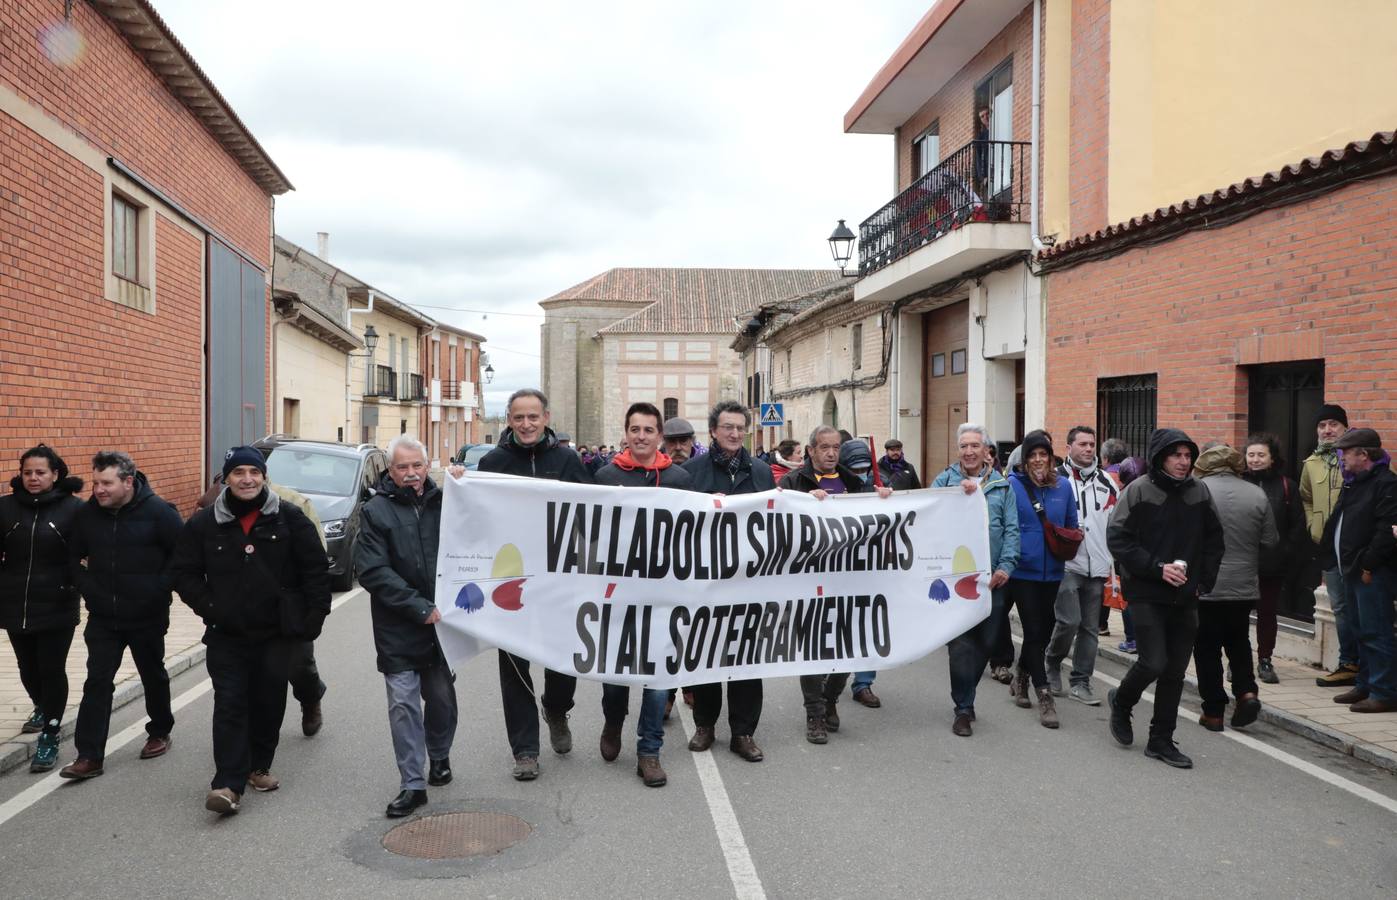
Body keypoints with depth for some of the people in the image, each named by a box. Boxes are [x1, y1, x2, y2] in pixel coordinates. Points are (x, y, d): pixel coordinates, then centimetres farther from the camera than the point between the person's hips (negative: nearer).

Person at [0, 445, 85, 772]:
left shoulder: (73, 508, -8)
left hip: (56, 608, -4)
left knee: (52, 670, 0)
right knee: (28, 668, 18)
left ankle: (49, 737, 11)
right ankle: (42, 709, 45)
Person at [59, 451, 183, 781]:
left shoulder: (158, 512, -12)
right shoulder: (87, 514, 0)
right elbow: (73, 557, 13)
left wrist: (159, 590, -13)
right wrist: (87, 588, 0)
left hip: (147, 617, -3)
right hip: (102, 617, 3)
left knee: (153, 676, 14)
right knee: (97, 682, -1)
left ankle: (160, 733, 34)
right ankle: (89, 756, 1)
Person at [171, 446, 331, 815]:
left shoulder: (290, 519, -3)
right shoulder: (204, 523, 1)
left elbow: (316, 569, -1)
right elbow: (184, 573, 6)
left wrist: (314, 616, -5)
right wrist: (209, 608, -5)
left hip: (277, 633, 0)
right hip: (226, 635, 0)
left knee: (269, 702, 11)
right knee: (230, 704, -6)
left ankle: (258, 767, 29)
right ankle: (228, 784, -6)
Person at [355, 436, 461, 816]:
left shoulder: (442, 501, 3)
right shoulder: (376, 510, -3)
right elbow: (372, 571, -10)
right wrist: (419, 607, -15)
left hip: (440, 621, 2)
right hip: (398, 628, -2)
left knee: (442, 696, 13)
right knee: (404, 704, 0)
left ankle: (439, 756, 38)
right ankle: (413, 784, 10)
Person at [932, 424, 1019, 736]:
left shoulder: (1001, 484, 9)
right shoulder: (944, 481, 4)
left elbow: (1011, 528, 4)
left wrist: (1006, 566, -7)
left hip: (992, 576, 3)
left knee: (985, 641, 10)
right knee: (960, 643, -5)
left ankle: (964, 698, 27)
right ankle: (964, 708, 4)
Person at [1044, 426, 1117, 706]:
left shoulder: (1107, 482, 13)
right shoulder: (1057, 479, -4)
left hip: (1097, 567, 5)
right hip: (1067, 564, -5)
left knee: (1090, 627, 8)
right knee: (1069, 621, -12)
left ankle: (1080, 682, 17)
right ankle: (1052, 662, 15)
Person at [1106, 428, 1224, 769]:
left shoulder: (1199, 492, 7)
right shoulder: (1138, 491, -8)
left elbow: (1214, 540, 15)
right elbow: (1118, 539, -11)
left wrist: (1204, 580, 5)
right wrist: (1157, 568, -17)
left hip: (1185, 598, 5)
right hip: (1146, 594, -5)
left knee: (1175, 671, 7)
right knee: (1154, 662, -12)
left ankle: (1161, 741, 20)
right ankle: (1121, 702, 20)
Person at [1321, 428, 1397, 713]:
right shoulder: (1353, 484, 17)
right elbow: (1338, 525, 21)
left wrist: (1368, 565, -20)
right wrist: (1339, 560, 13)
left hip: (1373, 573, -10)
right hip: (1354, 571, 10)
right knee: (1363, 632, 16)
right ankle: (1365, 686, 24)